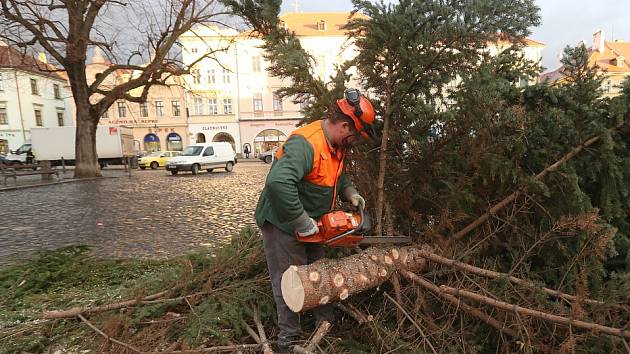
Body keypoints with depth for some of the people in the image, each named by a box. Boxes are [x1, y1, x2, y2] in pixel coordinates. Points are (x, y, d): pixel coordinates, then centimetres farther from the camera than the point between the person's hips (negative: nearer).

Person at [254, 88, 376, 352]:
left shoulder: (337, 144, -1)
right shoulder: (306, 144, -32)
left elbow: (338, 172, 19)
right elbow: (278, 182, -46)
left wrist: (349, 192, 0)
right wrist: (302, 223, -36)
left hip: (310, 223, 9)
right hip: (284, 224, -9)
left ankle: (327, 323, 42)